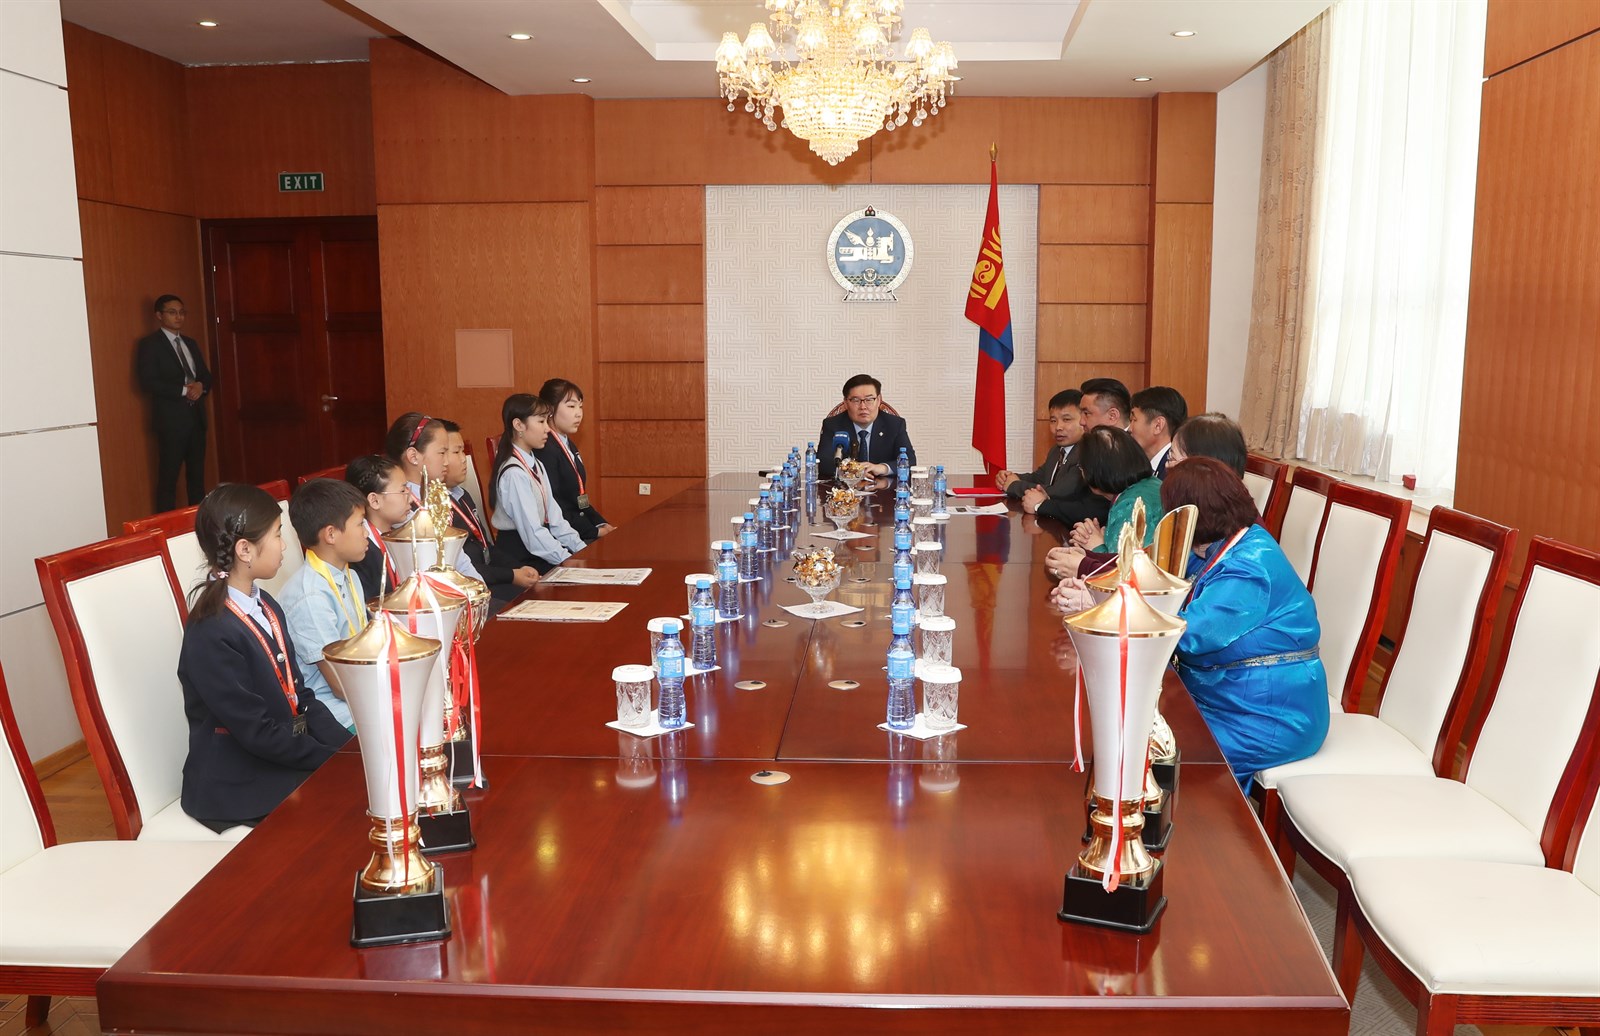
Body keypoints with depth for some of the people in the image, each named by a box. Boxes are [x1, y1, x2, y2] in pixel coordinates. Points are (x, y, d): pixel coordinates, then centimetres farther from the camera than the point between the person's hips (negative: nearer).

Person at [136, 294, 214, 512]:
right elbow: (148, 382, -13)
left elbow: (206, 375, 17)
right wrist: (184, 390, -17)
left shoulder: (191, 343, 18)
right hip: (171, 418, -6)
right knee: (168, 478, -4)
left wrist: (200, 386, -6)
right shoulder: (150, 344, -3)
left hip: (196, 416, 7)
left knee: (197, 475, 9)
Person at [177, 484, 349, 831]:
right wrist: (336, 758, -16)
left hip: (289, 755, 8)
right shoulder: (210, 633, -20)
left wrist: (346, 745, -5)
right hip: (239, 789, -8)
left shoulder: (265, 607, 7)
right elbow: (259, 733, -20)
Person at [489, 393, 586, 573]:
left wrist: (581, 550, -3)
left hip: (540, 549, 8)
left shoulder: (537, 466, 10)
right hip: (519, 558, -8)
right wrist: (569, 562, -21)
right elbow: (532, 533, -22)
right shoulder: (514, 473, -18)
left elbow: (554, 518, 7)